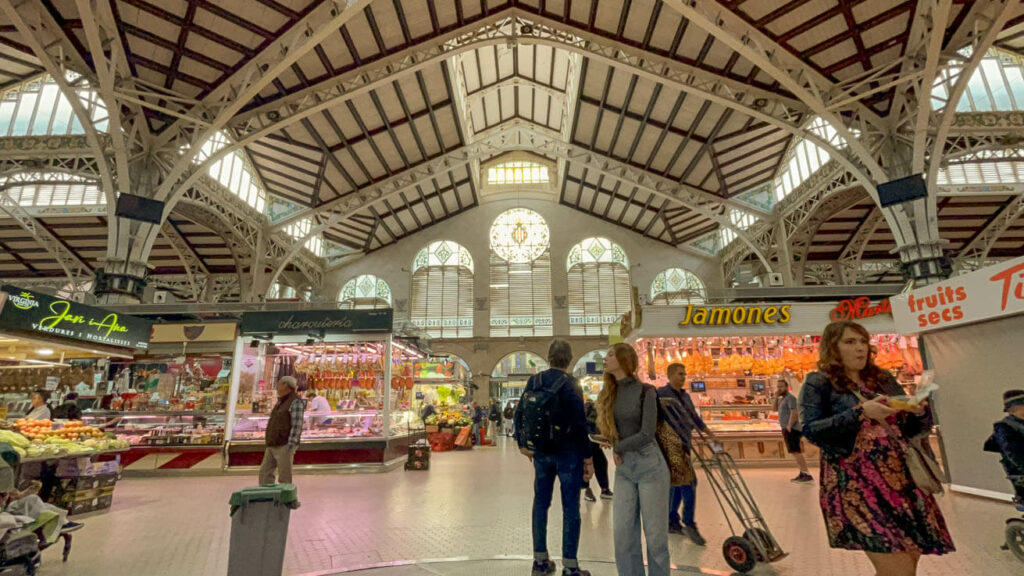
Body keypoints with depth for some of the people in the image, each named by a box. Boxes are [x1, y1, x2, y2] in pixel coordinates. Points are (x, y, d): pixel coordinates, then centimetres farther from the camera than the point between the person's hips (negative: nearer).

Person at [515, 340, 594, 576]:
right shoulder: (569, 384, -14)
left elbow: (518, 415, 5)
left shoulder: (533, 381, 1)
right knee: (570, 508, 5)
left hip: (541, 451, 5)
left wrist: (523, 444, 17)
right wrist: (588, 457, -9)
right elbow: (579, 423, -16)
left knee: (541, 503, 15)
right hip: (567, 452, -5)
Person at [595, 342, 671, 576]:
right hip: (623, 470, 5)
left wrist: (618, 448, -6)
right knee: (623, 534, 7)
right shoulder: (608, 394, 5)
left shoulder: (645, 391, -11)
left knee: (655, 533, 5)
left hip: (650, 466, -5)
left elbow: (647, 434, -15)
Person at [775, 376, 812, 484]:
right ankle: (802, 474, 19)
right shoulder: (782, 399, 18)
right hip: (787, 430, 10)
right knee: (795, 452, 13)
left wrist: (789, 426, -22)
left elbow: (794, 412, -21)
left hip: (792, 429, -10)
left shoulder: (790, 398, -12)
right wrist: (776, 397, 3)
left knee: (796, 452, -13)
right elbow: (774, 409, 14)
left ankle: (807, 475, -14)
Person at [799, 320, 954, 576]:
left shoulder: (884, 379, 13)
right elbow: (811, 430, -15)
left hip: (901, 478, 6)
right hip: (857, 485, -6)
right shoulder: (818, 383, -4)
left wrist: (919, 412, -6)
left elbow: (914, 429, 17)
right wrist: (861, 412, -22)